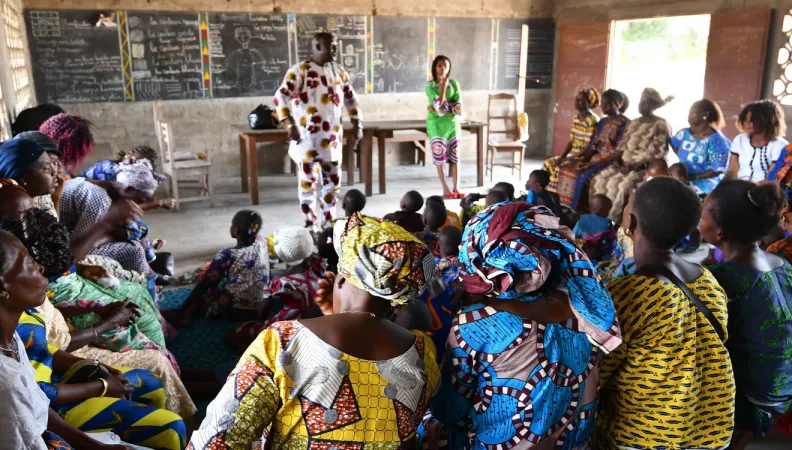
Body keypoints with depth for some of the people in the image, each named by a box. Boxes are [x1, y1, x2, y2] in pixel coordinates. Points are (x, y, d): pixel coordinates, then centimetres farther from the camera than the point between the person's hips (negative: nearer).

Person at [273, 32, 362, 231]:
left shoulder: (339, 71, 10)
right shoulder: (300, 71, -10)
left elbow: (351, 98, 20)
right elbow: (280, 98, -18)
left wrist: (356, 124, 13)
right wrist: (290, 125, -27)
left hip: (332, 137, 6)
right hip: (307, 137, -6)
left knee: (332, 180, 10)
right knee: (308, 181, 0)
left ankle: (327, 223, 21)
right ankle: (311, 224, 11)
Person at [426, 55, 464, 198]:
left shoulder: (454, 84, 2)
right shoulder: (430, 85, -4)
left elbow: (459, 108, -8)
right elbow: (439, 104, -17)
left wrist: (437, 108, -14)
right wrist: (443, 85, -15)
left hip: (452, 123, 2)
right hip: (436, 124, -2)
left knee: (455, 156, 2)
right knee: (440, 156, -1)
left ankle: (456, 188, 6)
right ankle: (446, 189, 5)